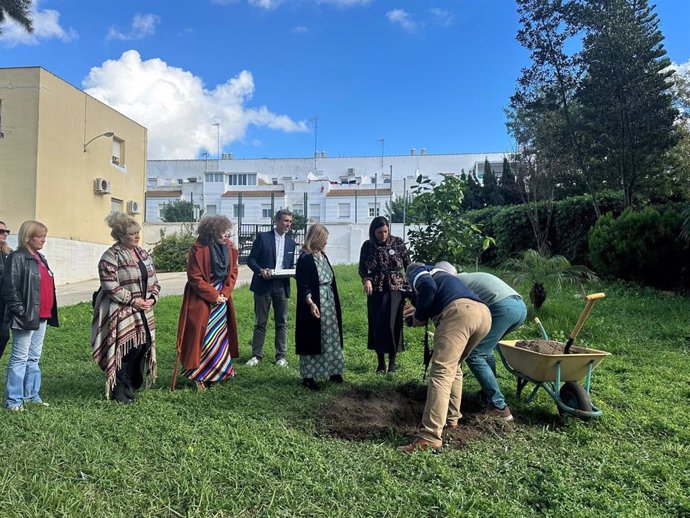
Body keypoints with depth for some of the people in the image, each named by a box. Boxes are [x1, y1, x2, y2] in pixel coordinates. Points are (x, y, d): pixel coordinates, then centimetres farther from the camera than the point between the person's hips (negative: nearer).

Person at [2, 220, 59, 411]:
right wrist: (20, 311, -18)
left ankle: (32, 395, 24)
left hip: (42, 316, 8)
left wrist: (50, 311, 17)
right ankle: (14, 400, 7)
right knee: (20, 358, -1)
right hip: (27, 317, -8)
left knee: (34, 358, 15)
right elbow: (10, 287, -16)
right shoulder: (17, 258, -10)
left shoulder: (40, 258, 15)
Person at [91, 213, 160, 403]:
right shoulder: (111, 257, -11)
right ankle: (120, 392, 15)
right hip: (121, 313, -7)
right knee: (125, 351, -3)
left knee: (143, 346, 7)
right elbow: (111, 287, -17)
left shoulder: (142, 253, 13)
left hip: (143, 313, 7)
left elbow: (153, 280, 15)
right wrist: (133, 300, -16)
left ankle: (133, 384, 28)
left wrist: (152, 298, -1)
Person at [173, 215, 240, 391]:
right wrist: (213, 296, -15)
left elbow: (233, 271, 6)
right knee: (201, 336, 0)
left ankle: (219, 371, 25)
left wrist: (225, 293, -6)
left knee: (219, 335, 13)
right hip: (201, 299, -6)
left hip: (222, 296, 6)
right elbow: (195, 278, -15)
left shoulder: (229, 247, 0)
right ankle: (197, 375, 12)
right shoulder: (199, 249, -17)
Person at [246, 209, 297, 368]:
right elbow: (251, 259, -2)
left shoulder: (291, 242, 12)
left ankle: (281, 356, 15)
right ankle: (256, 355, 15)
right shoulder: (262, 237, -1)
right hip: (263, 285, -3)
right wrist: (260, 270, -19)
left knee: (282, 323, 6)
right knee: (260, 322, 5)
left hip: (282, 285, 3)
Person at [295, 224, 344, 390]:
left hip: (329, 304, 8)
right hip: (314, 306, -8)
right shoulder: (305, 258, -12)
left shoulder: (323, 256, 11)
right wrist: (310, 303, -30)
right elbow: (302, 286, -17)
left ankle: (333, 371, 24)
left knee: (331, 338, 12)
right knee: (313, 339, 0)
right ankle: (308, 376, 10)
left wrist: (335, 303, 19)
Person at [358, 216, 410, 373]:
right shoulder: (367, 246, -1)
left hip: (395, 289, -1)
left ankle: (392, 361, 9)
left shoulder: (397, 242, -2)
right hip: (375, 291, 1)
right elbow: (362, 268, 4)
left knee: (393, 324, -5)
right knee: (377, 325, 3)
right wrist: (366, 280, -15)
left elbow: (407, 264, 4)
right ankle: (380, 361, 16)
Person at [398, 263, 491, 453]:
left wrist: (419, 317, 8)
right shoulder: (440, 274, 41)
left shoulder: (416, 273, 20)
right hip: (484, 313, 8)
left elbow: (428, 286, -3)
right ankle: (451, 418, 32)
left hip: (460, 313, -8)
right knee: (453, 367, 26)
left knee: (441, 372, -12)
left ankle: (430, 437, -18)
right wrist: (419, 309, 58)